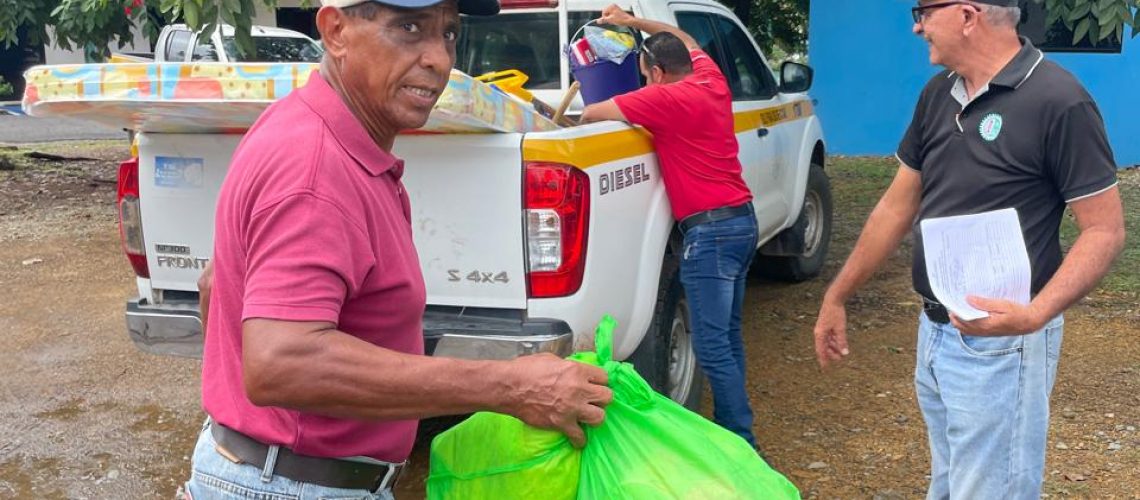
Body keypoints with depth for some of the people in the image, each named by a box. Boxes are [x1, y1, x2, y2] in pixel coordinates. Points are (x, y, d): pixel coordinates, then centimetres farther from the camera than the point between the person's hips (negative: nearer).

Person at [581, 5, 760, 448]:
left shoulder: (665, 99, -13)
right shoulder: (712, 81, 10)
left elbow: (593, 113, -9)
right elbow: (688, 42, 31)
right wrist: (633, 21, 31)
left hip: (710, 231, -9)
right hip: (742, 220, 9)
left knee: (712, 346, -6)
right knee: (727, 337, 16)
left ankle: (741, 442, -3)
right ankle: (730, 425, 25)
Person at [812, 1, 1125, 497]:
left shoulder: (1058, 102, -17)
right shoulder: (937, 95, 5)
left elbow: (1105, 230, -15)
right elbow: (897, 206, 12)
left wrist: (1035, 315, -30)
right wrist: (837, 296, 14)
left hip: (998, 346, -7)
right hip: (933, 334, 7)